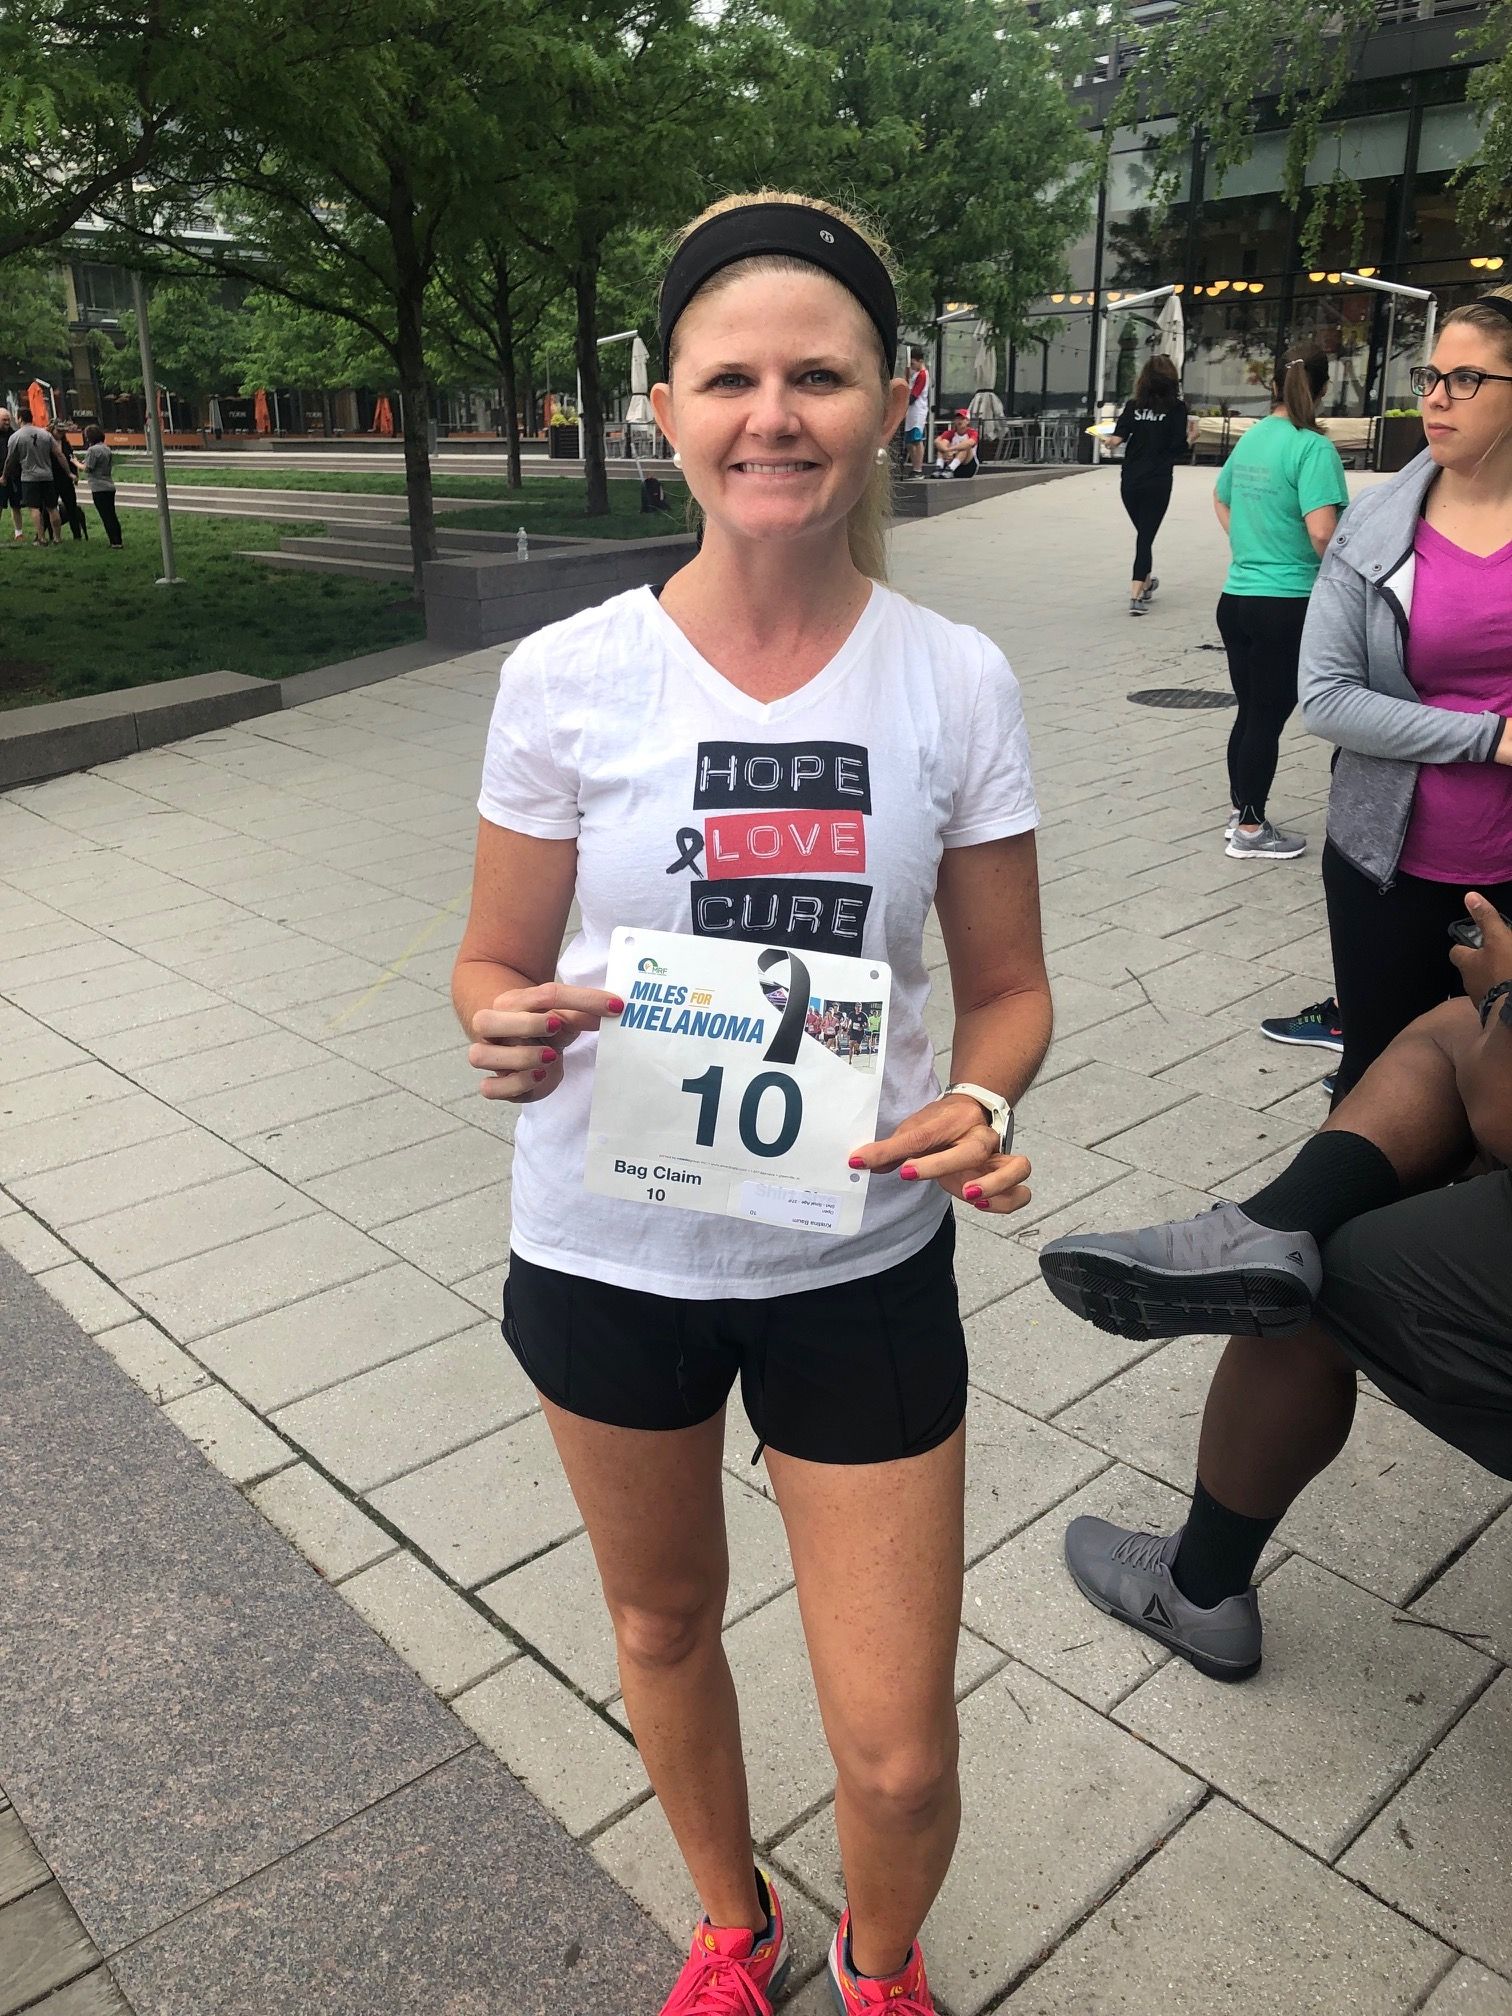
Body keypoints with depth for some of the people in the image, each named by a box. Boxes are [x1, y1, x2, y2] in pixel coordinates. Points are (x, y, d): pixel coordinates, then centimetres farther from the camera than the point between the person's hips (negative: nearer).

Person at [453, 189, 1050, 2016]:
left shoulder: (954, 682, -8)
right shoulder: (566, 678, -11)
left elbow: (1005, 987, 0)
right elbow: (494, 960, 0)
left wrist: (982, 1109, -20)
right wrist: (510, 1030, -23)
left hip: (860, 1263, 0)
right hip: (608, 1251, 1)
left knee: (900, 1760, 7)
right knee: (663, 1625, 24)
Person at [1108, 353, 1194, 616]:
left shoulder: (1133, 405, 2)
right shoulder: (1177, 407, -4)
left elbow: (1117, 439, -7)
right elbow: (1179, 447, -9)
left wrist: (1109, 441, 14)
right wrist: (1191, 436, 10)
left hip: (1130, 481, 3)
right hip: (1157, 483, -3)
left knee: (1143, 532, 20)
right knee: (1147, 535, -1)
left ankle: (1147, 582, 35)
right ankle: (1136, 594, -12)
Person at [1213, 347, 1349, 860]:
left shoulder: (1250, 438, 8)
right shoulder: (1313, 447, -15)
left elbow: (1221, 500, 25)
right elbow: (1321, 531, -24)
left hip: (1235, 599, 7)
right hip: (1287, 604, -7)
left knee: (1249, 713, 17)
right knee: (1268, 718, 3)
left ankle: (1241, 815, 27)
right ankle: (1250, 832, 12)